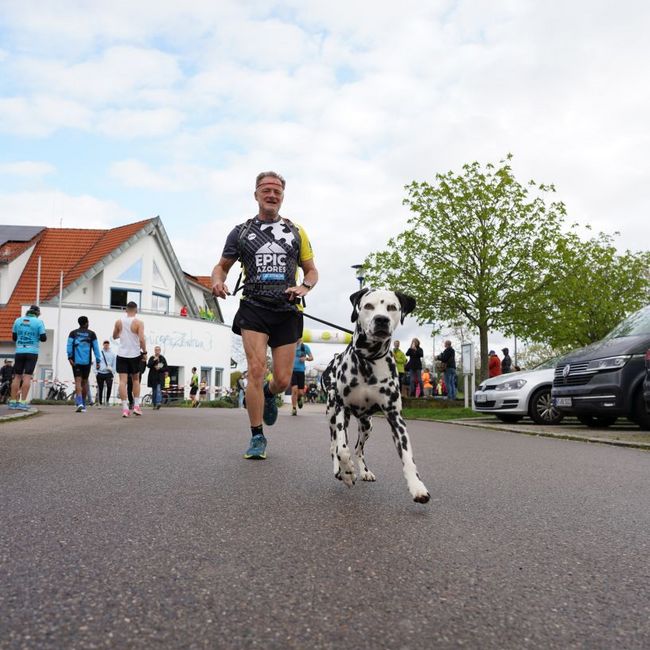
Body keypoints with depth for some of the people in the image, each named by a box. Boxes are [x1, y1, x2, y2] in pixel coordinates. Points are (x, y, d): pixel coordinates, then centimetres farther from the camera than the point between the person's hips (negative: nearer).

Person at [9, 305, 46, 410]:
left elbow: (14, 337, 12)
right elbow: (43, 338, -5)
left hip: (19, 352, 3)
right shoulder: (39, 322, -4)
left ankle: (13, 402, 7)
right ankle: (22, 402, -8)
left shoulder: (18, 320, 7)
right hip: (32, 352, -3)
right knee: (27, 376, -4)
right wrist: (39, 336, 16)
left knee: (17, 376, 8)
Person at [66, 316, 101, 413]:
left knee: (78, 381, -6)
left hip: (76, 361, 0)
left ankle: (79, 402, -25)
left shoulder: (73, 333, 8)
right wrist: (97, 361, 4)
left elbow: (69, 346, -3)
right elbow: (96, 348, 3)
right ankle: (83, 405, 17)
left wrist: (70, 357, -8)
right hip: (87, 361, 0)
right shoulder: (91, 334, 6)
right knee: (84, 382, 11)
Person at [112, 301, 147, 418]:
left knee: (123, 381, -2)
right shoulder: (138, 322, -7)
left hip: (122, 355, 1)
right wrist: (144, 352, -6)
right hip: (135, 355, -1)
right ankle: (136, 406, 13)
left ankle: (125, 408, -10)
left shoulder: (119, 322, 3)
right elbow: (141, 339, -16)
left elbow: (114, 337, 17)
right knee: (136, 380, 16)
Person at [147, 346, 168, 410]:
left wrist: (160, 368, -12)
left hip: (160, 377, -1)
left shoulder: (162, 358, 6)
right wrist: (154, 360, -18)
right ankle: (155, 405, 14)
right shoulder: (151, 358, 6)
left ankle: (158, 403, -28)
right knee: (154, 391, 6)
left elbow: (166, 368, 5)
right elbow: (148, 365, -7)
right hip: (153, 377, 1)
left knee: (158, 389, -18)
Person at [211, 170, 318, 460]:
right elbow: (222, 266, 17)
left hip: (287, 311, 2)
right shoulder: (241, 231, 11)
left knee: (283, 380, 1)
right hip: (254, 308, -1)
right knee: (256, 369, -16)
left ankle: (268, 394, 40)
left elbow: (312, 271, 17)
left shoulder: (296, 232, 13)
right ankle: (257, 438, -2)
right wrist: (218, 281, -7)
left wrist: (303, 288, -7)